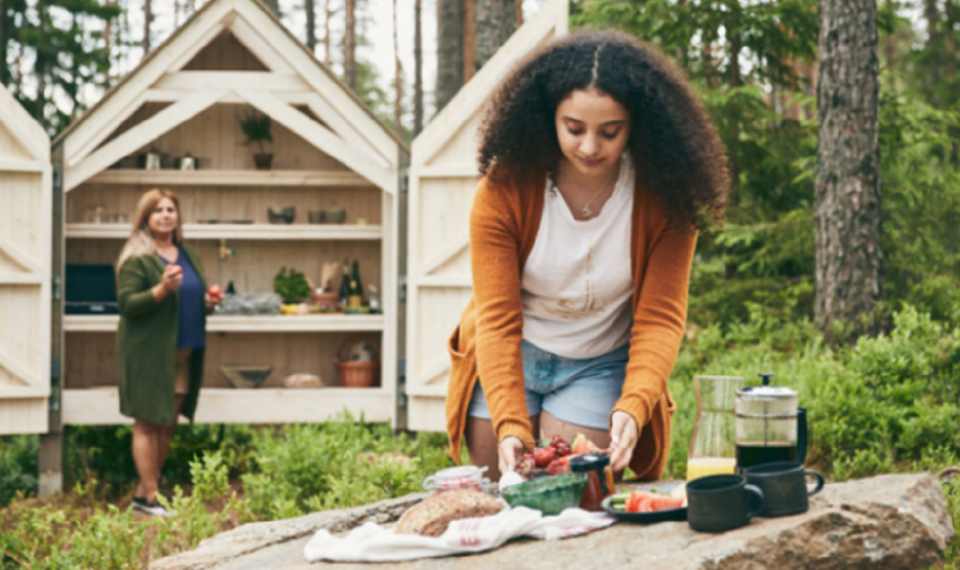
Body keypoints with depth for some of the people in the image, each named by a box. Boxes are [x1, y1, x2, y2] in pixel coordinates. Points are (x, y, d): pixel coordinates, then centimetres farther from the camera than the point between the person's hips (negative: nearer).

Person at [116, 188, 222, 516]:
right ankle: (150, 499, 1)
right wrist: (161, 289, -26)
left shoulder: (188, 255, 15)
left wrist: (207, 302, 4)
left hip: (183, 352, 7)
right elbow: (126, 304, -14)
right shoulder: (137, 259, -8)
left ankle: (143, 493, 18)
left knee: (168, 424, 9)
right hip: (148, 352, -7)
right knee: (148, 424, -3)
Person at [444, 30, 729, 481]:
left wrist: (634, 408, -36)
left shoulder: (665, 199, -17)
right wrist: (510, 424, -31)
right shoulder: (504, 188, -19)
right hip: (509, 360, 1)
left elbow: (660, 320, -18)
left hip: (601, 366, 0)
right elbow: (497, 318, -19)